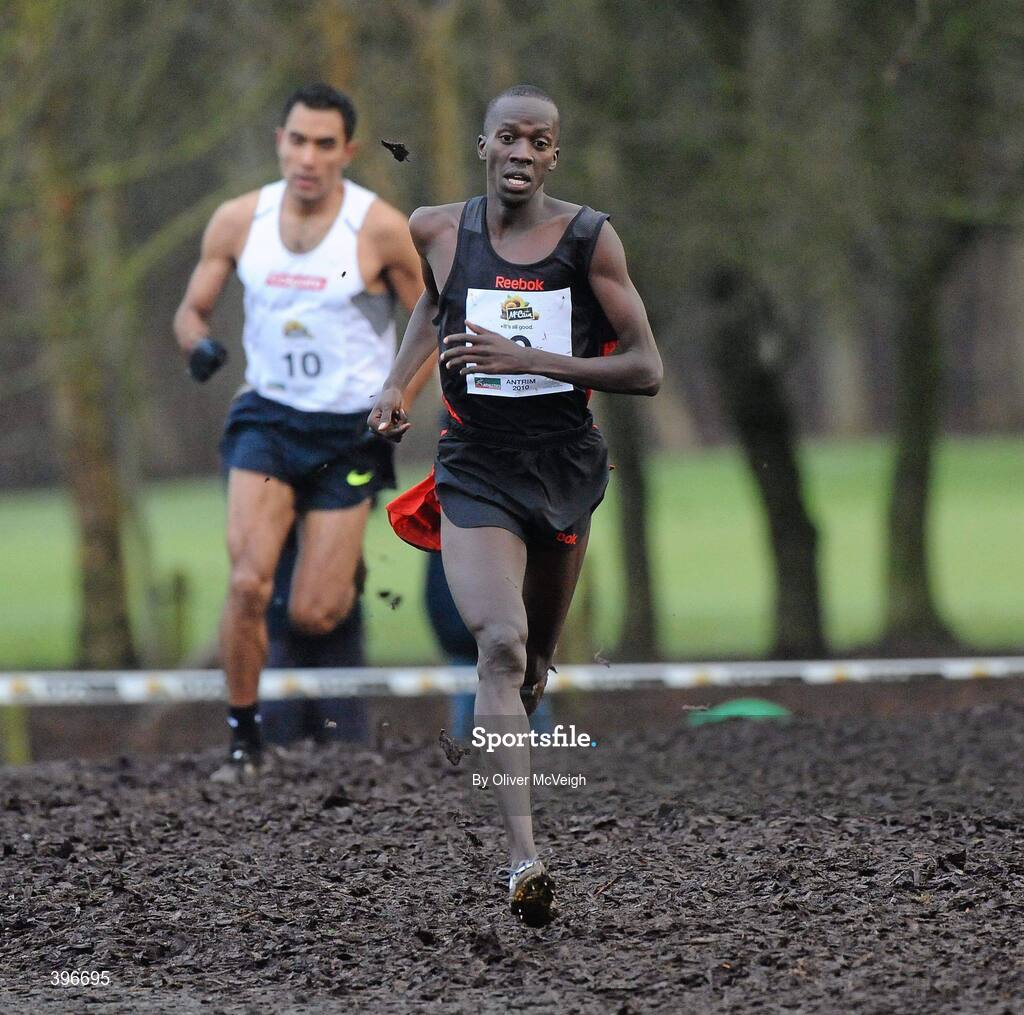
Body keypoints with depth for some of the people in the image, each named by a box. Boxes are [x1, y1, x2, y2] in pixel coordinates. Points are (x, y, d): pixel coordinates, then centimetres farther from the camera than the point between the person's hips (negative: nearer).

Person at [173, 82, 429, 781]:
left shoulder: (382, 229, -11)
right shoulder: (239, 220, -3)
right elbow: (193, 309, 8)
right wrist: (201, 345, -15)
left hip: (350, 433, -2)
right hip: (267, 417, 2)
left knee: (312, 616, -3)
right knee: (248, 583, -18)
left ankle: (346, 569, 35)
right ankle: (244, 737, -1)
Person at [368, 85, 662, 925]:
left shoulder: (590, 239, -8)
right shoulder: (437, 232, -3)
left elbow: (647, 370, -10)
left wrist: (528, 359, -19)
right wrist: (399, 382, 9)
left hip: (566, 468, 1)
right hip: (477, 471, -1)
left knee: (537, 660, 17)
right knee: (502, 645, -21)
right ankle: (524, 856, -29)